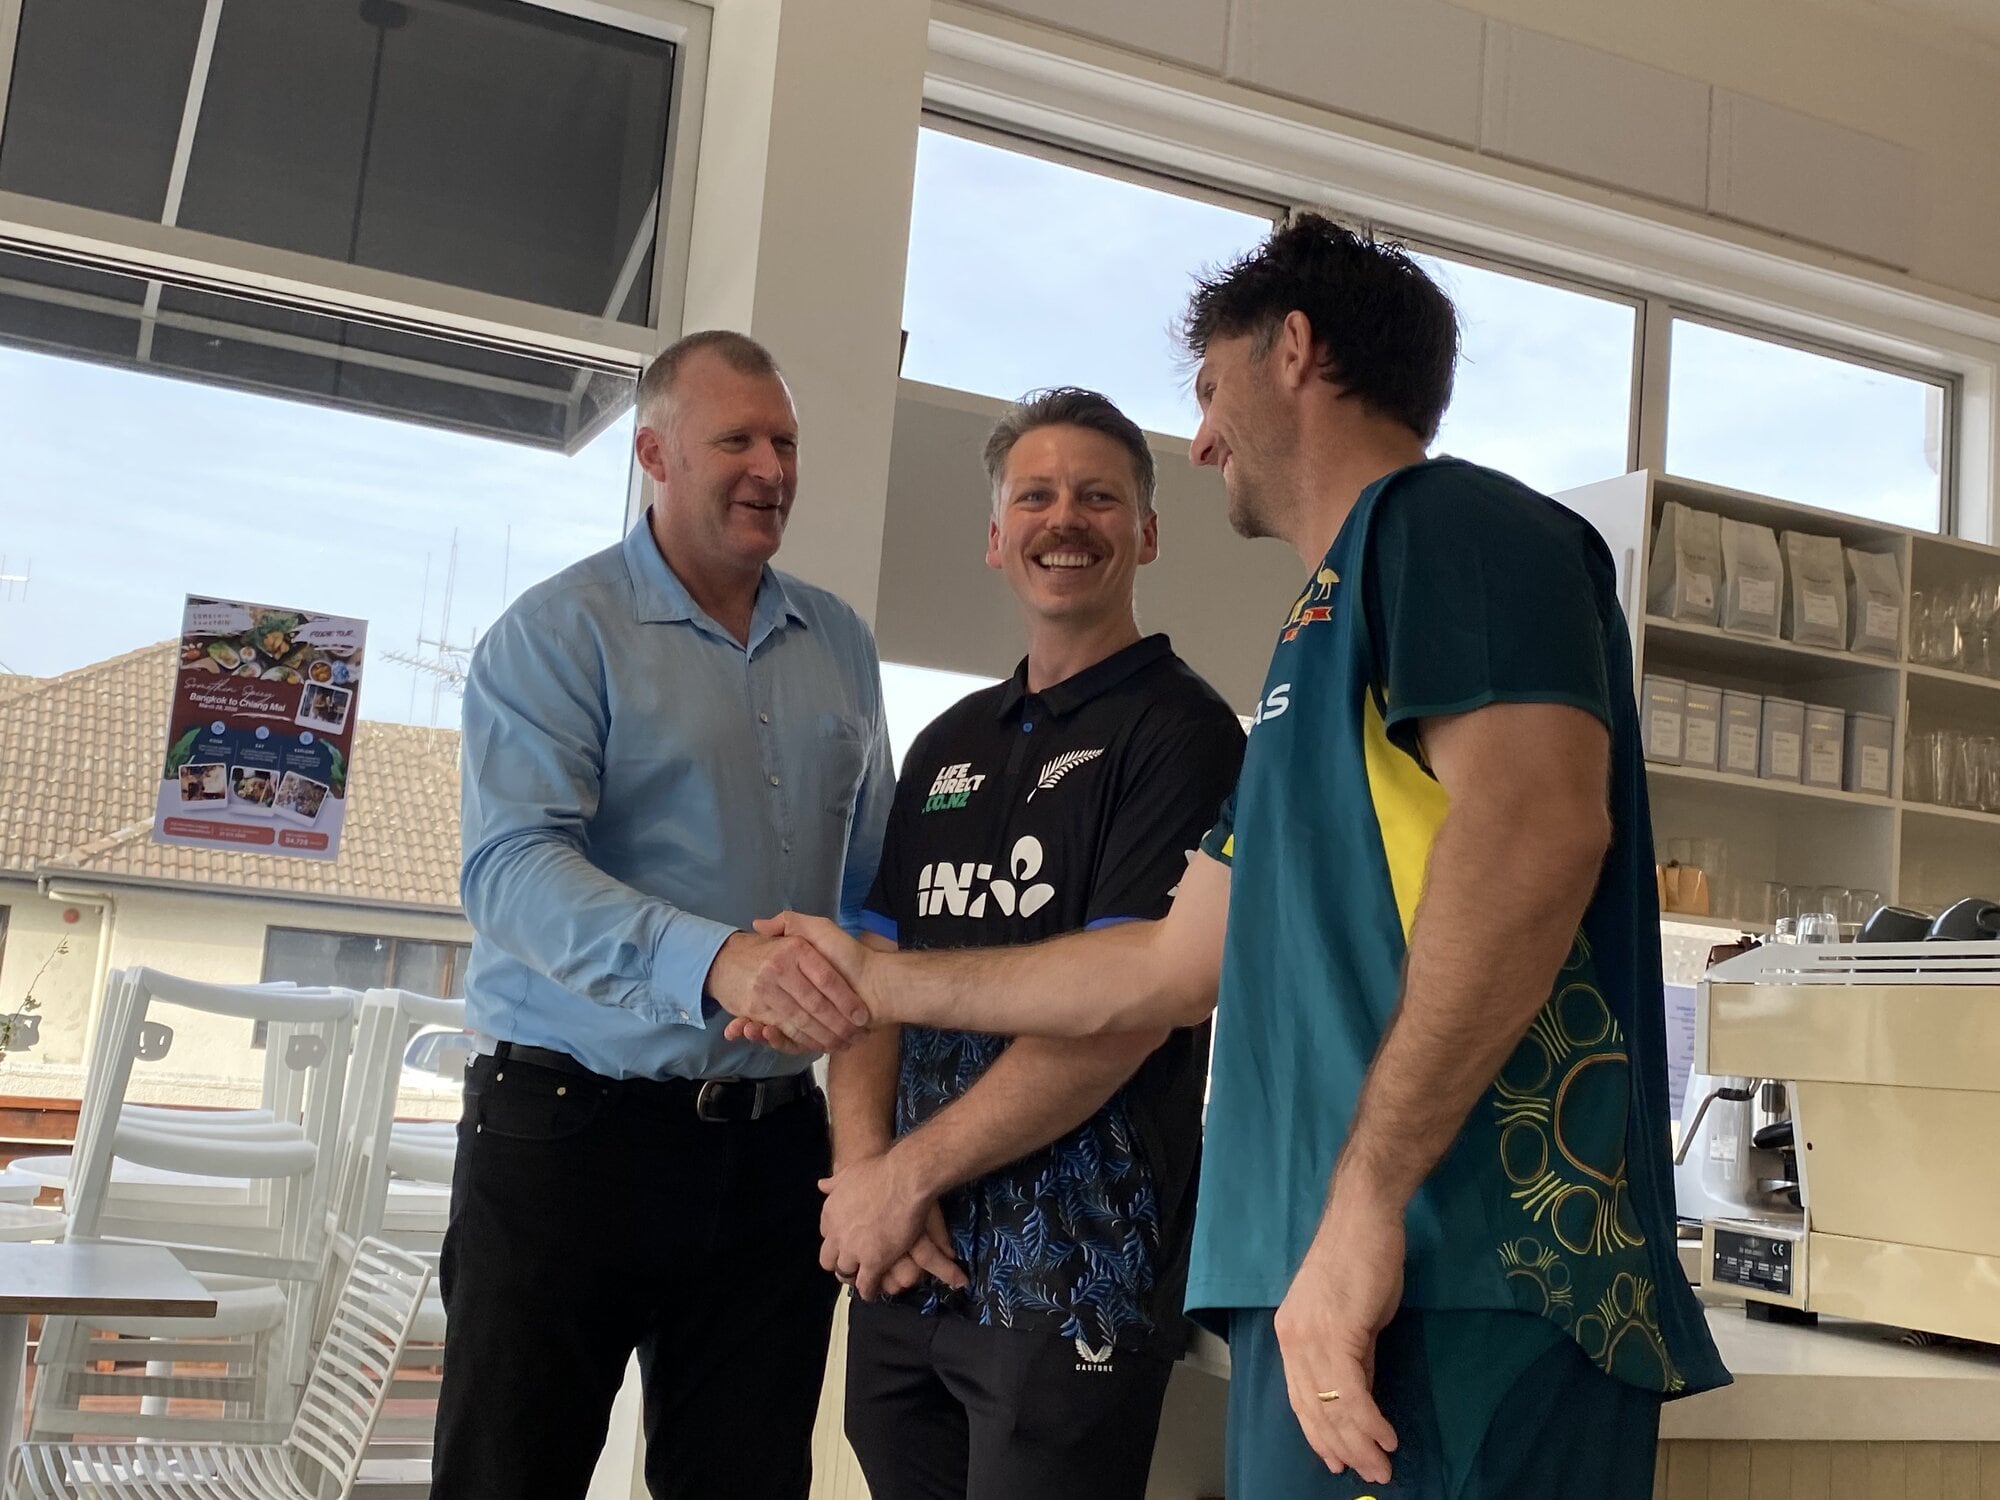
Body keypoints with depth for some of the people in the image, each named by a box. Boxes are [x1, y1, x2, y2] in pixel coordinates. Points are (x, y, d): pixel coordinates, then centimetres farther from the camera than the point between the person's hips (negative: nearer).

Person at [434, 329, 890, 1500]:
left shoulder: (842, 645, 11)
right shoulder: (560, 631, -6)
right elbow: (513, 867, -20)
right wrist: (716, 961, -36)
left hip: (774, 1142, 5)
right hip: (572, 1129, -4)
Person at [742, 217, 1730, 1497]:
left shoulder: (1450, 523, -3)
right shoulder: (1326, 638, 26)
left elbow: (1536, 827, -21)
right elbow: (1185, 961, 28)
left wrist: (1365, 1197, -25)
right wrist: (884, 981, 33)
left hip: (1465, 1297, -9)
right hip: (1321, 1297, 9)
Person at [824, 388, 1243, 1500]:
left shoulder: (1183, 730, -7)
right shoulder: (949, 745, 14)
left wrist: (908, 1172, -12)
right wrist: (864, 1168, -7)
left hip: (1075, 1277, -6)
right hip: (903, 1264, 6)